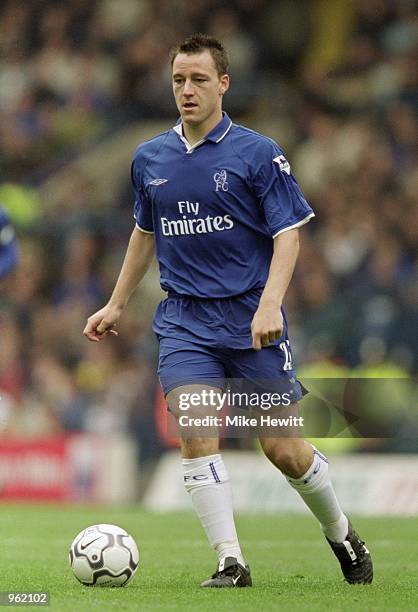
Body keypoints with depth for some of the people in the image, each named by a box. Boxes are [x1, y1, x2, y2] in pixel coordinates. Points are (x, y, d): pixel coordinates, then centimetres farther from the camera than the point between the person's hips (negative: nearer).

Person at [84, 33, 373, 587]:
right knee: (196, 434, -16)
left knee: (283, 449, 1)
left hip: (251, 318, -3)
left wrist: (269, 304, -21)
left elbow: (288, 234, -7)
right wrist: (116, 305, 25)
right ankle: (230, 563, -13)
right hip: (184, 320, 3)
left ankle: (341, 533, 27)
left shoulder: (257, 153, -5)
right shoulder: (149, 158, 9)